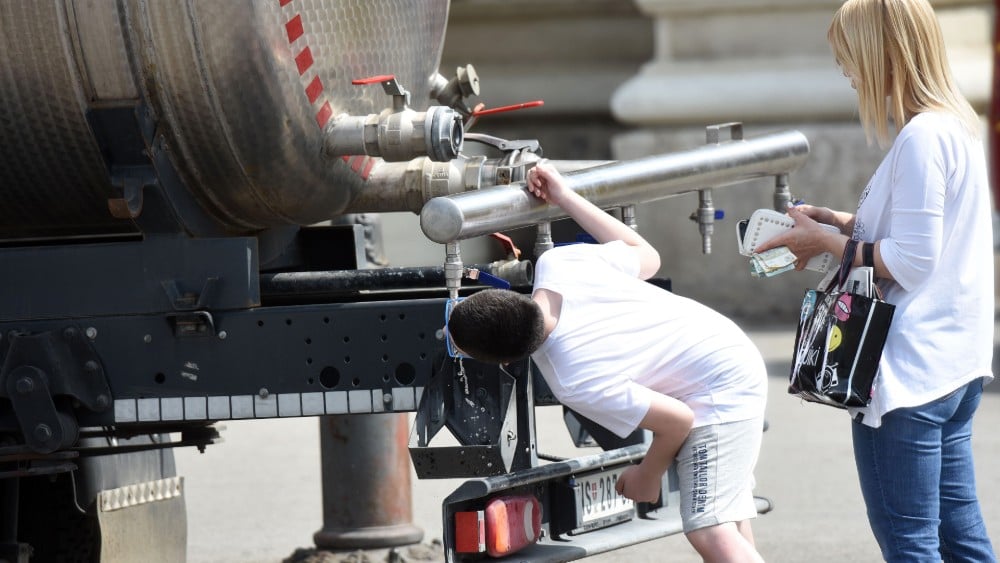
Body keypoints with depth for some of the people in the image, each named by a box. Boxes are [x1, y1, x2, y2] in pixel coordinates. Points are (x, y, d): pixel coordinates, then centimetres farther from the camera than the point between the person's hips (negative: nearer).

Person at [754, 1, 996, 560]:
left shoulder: (920, 139, -18)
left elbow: (911, 263, -21)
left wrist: (827, 243, -10)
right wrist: (848, 223, 12)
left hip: (907, 373, -10)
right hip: (955, 362, 10)